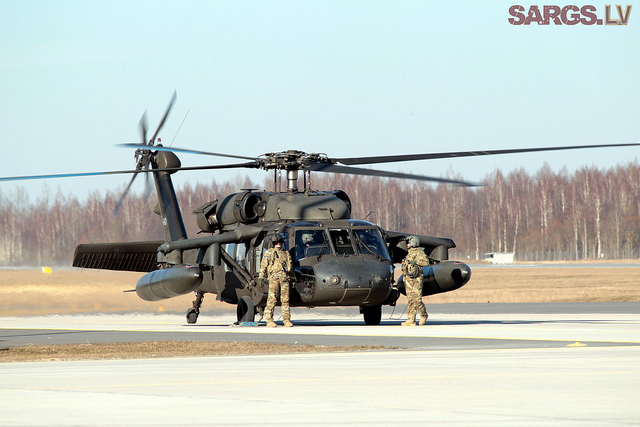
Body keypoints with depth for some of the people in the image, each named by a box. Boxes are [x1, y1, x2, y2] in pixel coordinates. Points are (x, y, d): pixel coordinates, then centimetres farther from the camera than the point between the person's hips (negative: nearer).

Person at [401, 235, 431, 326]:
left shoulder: (419, 252, -5)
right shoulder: (410, 253, 21)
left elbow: (426, 262, -17)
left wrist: (415, 261, -23)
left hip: (416, 279, -8)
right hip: (408, 278, 8)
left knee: (417, 299, -11)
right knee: (410, 300, 3)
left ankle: (423, 315, 11)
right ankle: (411, 320, 0)